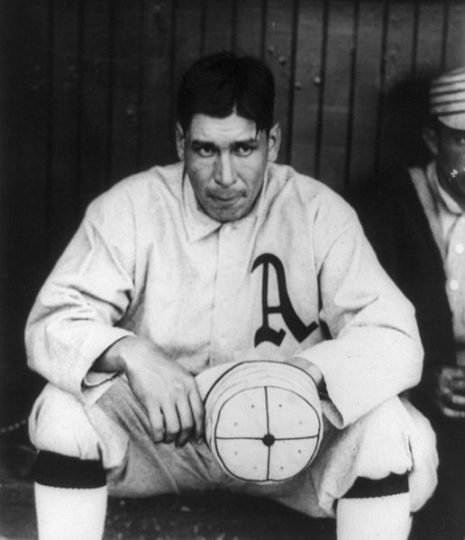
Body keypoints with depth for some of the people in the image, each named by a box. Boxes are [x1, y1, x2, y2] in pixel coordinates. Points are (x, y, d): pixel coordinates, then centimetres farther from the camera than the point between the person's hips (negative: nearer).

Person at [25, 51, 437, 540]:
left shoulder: (319, 212, -12)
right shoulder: (128, 207, -11)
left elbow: (395, 338, -18)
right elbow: (51, 324, -15)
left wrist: (304, 374, -39)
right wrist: (129, 353, -38)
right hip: (159, 430, 1)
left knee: (389, 427, -26)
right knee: (66, 410, -27)